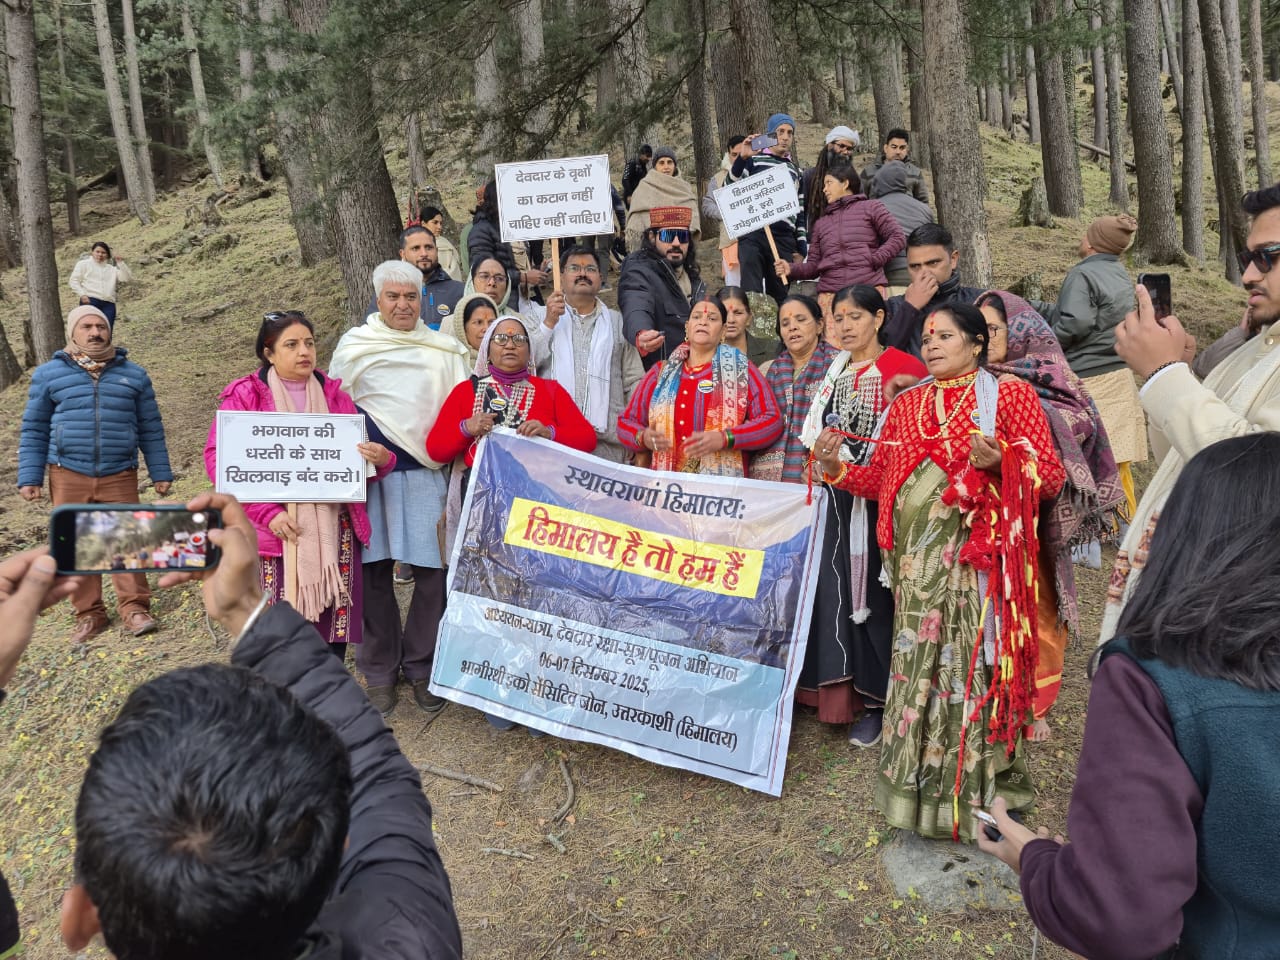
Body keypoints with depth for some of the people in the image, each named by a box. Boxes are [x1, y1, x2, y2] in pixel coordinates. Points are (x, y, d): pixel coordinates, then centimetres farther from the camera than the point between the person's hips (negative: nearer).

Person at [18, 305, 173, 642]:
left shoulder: (133, 375, 9)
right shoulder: (49, 374, 6)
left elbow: (151, 429, 12)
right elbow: (34, 430, 8)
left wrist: (161, 473, 8)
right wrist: (29, 477, 3)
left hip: (119, 477, 0)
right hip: (68, 476, 0)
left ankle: (134, 608, 3)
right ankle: (89, 614, 13)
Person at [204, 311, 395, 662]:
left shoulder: (335, 396, 15)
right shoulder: (244, 396, 4)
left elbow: (359, 458, 18)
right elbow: (219, 459, -5)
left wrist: (381, 459, -9)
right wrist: (267, 513, -16)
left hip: (333, 533, 3)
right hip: (275, 533, -3)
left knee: (333, 632, 4)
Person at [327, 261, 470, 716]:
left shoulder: (445, 350, 11)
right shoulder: (353, 345, 11)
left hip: (427, 474, 0)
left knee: (432, 572, -1)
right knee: (374, 572, 2)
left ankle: (422, 667, 16)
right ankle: (379, 671, 17)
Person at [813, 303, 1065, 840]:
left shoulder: (1010, 394, 3)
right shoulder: (906, 404, 17)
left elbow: (1052, 477, -4)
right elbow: (878, 481, 15)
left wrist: (1001, 460, -21)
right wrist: (835, 467, -1)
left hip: (977, 558, -4)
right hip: (916, 560, 4)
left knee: (972, 662, -4)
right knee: (918, 663, 7)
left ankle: (978, 791, 12)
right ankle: (920, 789, 21)